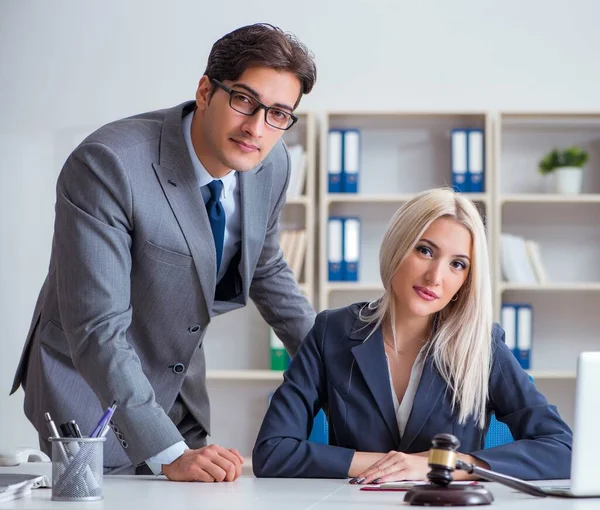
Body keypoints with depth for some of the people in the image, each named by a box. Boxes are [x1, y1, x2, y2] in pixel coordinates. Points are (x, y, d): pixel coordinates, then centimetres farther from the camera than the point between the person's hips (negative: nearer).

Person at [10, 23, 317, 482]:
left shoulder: (272, 164, -8)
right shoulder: (106, 165, -29)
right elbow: (97, 329, -32)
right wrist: (168, 454, -36)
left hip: (180, 391, 6)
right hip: (90, 390, -6)